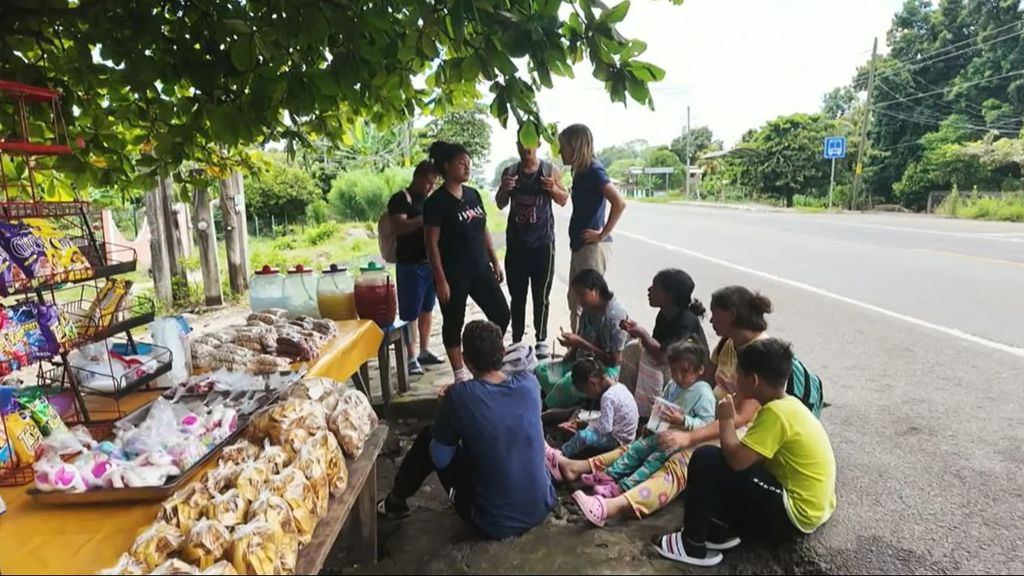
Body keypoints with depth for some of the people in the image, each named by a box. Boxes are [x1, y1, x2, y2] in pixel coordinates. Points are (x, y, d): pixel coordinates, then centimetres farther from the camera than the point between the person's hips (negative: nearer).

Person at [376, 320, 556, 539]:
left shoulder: (459, 396, -20)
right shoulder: (529, 383, -8)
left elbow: (440, 460, -6)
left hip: (495, 523, -3)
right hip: (542, 507, 4)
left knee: (428, 438, 12)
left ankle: (396, 501, 33)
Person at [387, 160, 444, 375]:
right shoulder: (401, 199, -7)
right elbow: (400, 227, -20)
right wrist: (426, 218, -25)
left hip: (431, 261, 7)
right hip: (410, 264, -7)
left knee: (427, 308, 14)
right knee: (410, 312, -3)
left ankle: (424, 352, 25)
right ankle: (412, 358, 4)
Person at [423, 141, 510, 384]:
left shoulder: (473, 194, 9)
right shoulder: (436, 202, -11)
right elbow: (432, 244, -13)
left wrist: (495, 262, 12)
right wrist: (441, 280, -16)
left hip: (480, 268, 7)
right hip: (454, 273, -6)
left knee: (501, 313, 7)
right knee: (454, 323, 6)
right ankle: (460, 374, 20)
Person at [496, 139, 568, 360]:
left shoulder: (549, 170, -1)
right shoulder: (510, 172, 5)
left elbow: (564, 200, 6)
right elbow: (500, 205, 9)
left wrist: (553, 189, -15)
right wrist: (505, 190, -12)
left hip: (543, 242, -2)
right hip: (516, 242, 2)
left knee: (541, 295, 3)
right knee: (517, 295, 8)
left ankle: (541, 341, 13)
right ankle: (516, 341, 16)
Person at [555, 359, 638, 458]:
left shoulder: (608, 397, -25)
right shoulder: (619, 387, 3)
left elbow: (605, 428, -25)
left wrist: (584, 425, -10)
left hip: (618, 439, -10)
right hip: (623, 435, 10)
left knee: (582, 436, -17)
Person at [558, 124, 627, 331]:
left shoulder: (593, 170, -14)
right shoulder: (582, 171, 11)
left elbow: (619, 203, -24)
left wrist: (602, 234, -18)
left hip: (593, 247, -10)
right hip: (580, 245, 10)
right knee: (575, 300, 15)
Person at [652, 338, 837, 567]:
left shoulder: (776, 412, -23)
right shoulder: (787, 404, 6)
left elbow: (737, 459, -27)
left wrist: (726, 421, -12)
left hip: (795, 513, -10)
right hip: (810, 508, 10)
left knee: (706, 459, -15)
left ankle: (693, 545, -2)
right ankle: (721, 531, 9)